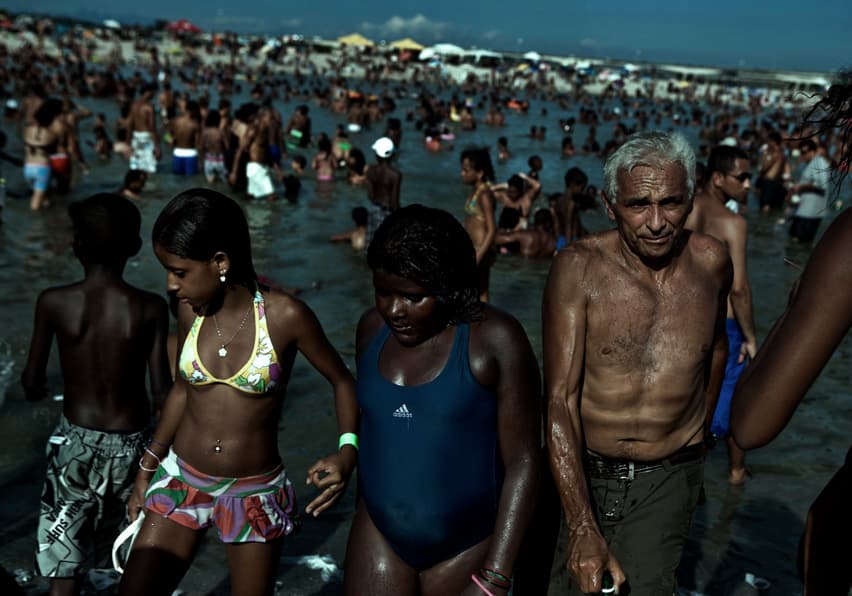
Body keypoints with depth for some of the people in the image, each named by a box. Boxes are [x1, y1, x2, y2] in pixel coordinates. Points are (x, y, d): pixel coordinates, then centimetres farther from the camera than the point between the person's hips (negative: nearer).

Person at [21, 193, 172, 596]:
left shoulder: (54, 303, -12)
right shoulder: (150, 308, -15)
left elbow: (32, 379, -2)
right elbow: (161, 391, -13)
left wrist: (34, 389, 23)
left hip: (76, 440, 0)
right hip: (130, 443, 0)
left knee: (63, 560, 8)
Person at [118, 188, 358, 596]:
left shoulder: (284, 315, -18)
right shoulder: (190, 310, -5)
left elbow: (342, 381, -5)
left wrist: (347, 451, -21)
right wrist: (147, 468, 15)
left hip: (255, 493, -3)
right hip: (180, 480, 3)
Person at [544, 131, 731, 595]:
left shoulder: (712, 261, -7)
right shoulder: (579, 268, -18)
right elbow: (559, 398, -21)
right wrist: (582, 527, -28)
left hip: (668, 478, 1)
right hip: (579, 470, -1)